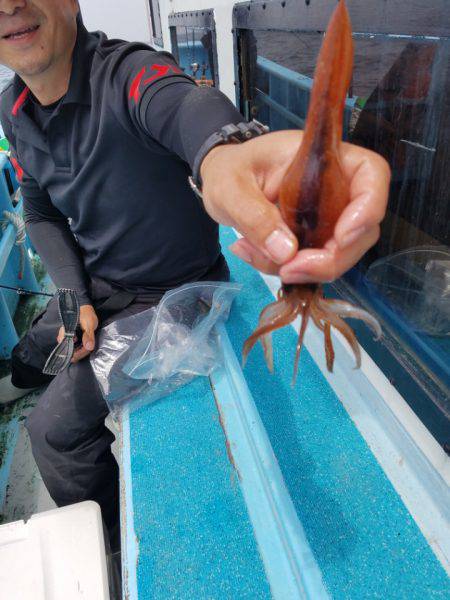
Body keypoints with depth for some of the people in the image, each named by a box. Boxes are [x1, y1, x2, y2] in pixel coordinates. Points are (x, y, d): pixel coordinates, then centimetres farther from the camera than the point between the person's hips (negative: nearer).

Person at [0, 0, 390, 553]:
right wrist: (75, 298, -8)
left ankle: (112, 547, 25)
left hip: (162, 295, -6)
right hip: (90, 284, 7)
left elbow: (183, 103, -50)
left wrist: (223, 148, -75)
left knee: (57, 430, -5)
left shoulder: (126, 73, -26)